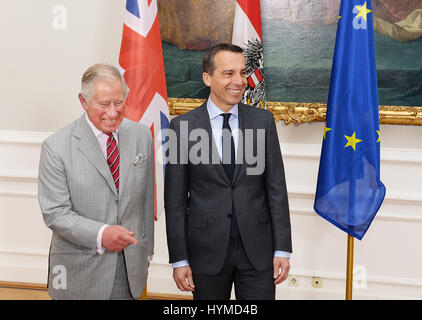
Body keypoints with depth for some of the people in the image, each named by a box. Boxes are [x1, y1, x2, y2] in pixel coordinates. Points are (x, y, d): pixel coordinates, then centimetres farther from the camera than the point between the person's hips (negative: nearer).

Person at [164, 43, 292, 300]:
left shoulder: (263, 120, 2)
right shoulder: (183, 127, -3)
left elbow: (276, 187, 3)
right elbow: (175, 199, -1)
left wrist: (282, 249, -1)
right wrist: (179, 259, -3)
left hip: (257, 250, 1)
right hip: (207, 250, -1)